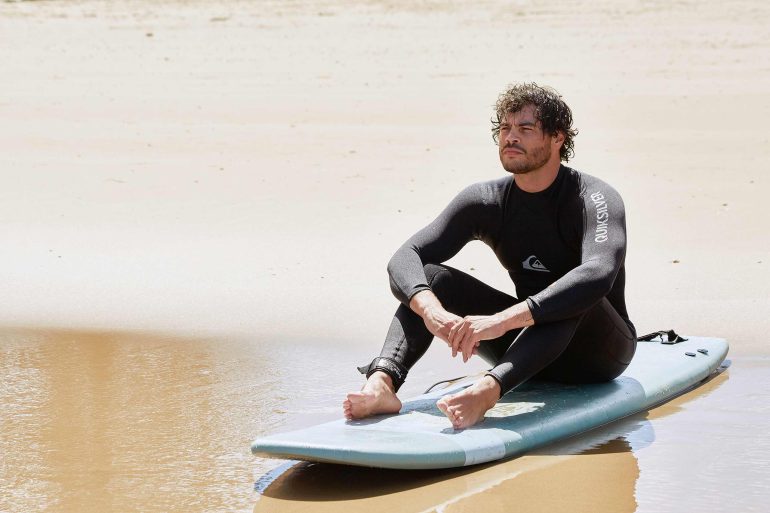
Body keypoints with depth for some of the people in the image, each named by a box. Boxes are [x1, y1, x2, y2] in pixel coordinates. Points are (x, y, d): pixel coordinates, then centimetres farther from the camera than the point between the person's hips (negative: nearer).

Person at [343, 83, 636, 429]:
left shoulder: (594, 199, -20)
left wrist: (502, 319, -49)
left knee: (574, 298, -37)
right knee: (430, 277, -14)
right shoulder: (486, 202, -4)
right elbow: (405, 257, -13)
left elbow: (598, 275, -40)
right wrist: (431, 310, -37)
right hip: (529, 345, 5)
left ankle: (486, 392, -55)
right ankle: (382, 382, -38)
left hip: (601, 352, -5)